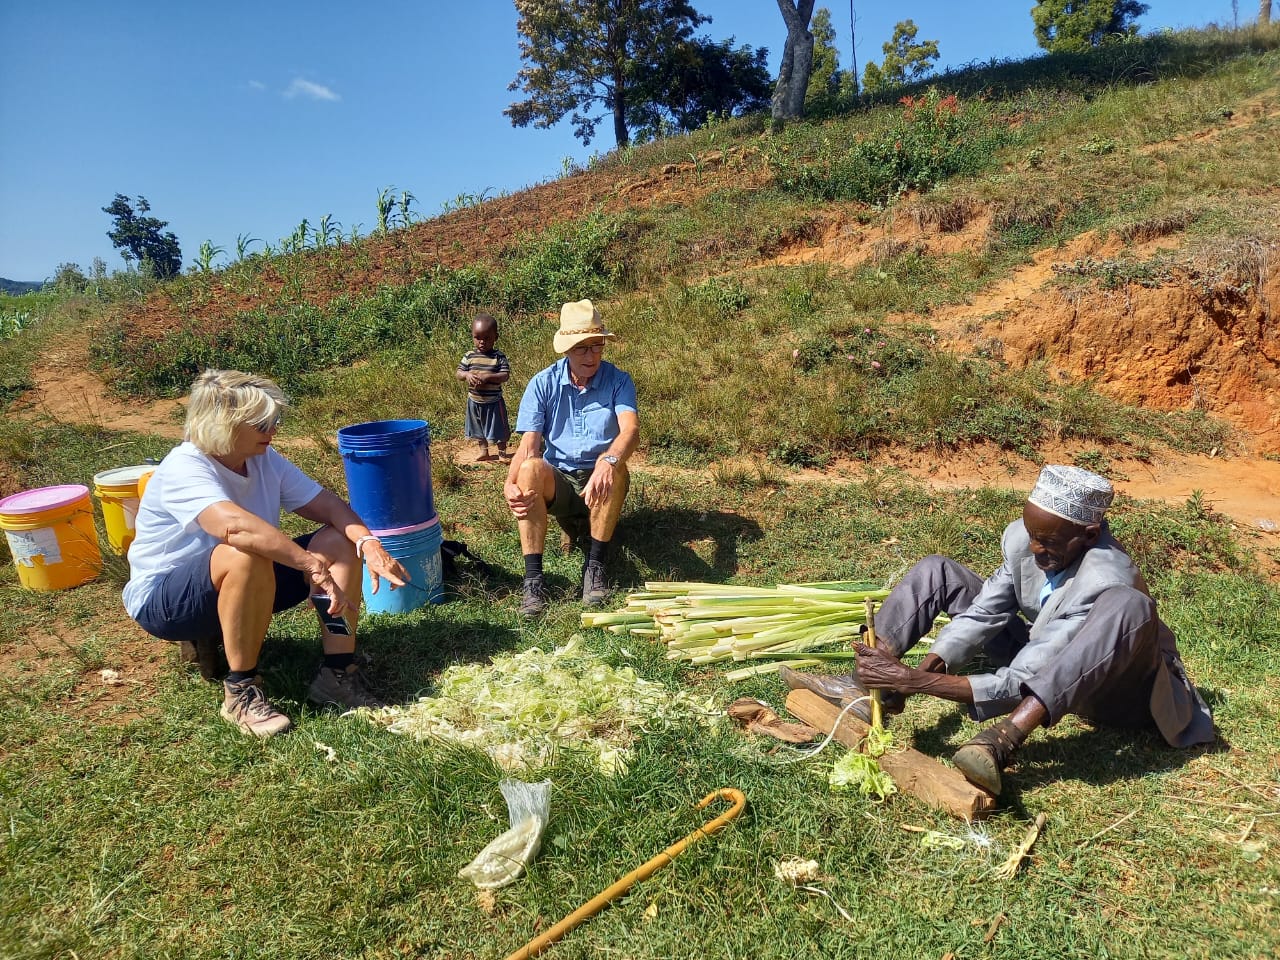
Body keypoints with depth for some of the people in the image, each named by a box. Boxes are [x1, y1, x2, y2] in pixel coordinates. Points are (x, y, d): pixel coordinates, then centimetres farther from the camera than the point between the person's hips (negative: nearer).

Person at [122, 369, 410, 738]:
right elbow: (235, 526, -44)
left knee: (340, 541, -13)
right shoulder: (184, 468, -25)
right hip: (163, 600, -7)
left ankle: (337, 674, -13)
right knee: (247, 555, -39)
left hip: (247, 585, 7)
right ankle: (240, 691, -23)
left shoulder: (264, 459, -4)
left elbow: (327, 504, -10)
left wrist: (370, 544, -29)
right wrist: (314, 566, -46)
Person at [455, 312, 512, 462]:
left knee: (499, 427, 10)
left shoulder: (499, 356, -11)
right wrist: (467, 375, -24)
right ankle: (483, 450, 37)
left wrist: (487, 377, -30)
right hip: (475, 400, 3)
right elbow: (459, 373, -2)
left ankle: (502, 452, 28)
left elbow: (505, 375, -18)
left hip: (494, 401, -3)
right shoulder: (469, 356, -3)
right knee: (478, 428, 19)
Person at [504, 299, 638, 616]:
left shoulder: (618, 381, -6)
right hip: (557, 483, 1)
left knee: (614, 467, -35)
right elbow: (528, 445, -13)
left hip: (600, 484, -1)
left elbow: (630, 428, -25)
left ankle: (595, 565, -24)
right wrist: (510, 484, -34)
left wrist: (608, 462, -48)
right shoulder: (543, 384, -3)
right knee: (531, 468, -32)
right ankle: (533, 578, -33)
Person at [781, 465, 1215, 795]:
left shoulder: (1104, 579, -35)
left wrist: (918, 682, -44)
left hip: (1111, 689, -6)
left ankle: (1007, 737, -50)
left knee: (1129, 604, -42)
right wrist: (922, 670, -29)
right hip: (1043, 664, 7)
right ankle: (868, 684, -25)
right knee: (935, 570, -4)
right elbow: (983, 613, -13)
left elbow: (1019, 683, -37)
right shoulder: (1021, 536, -16)